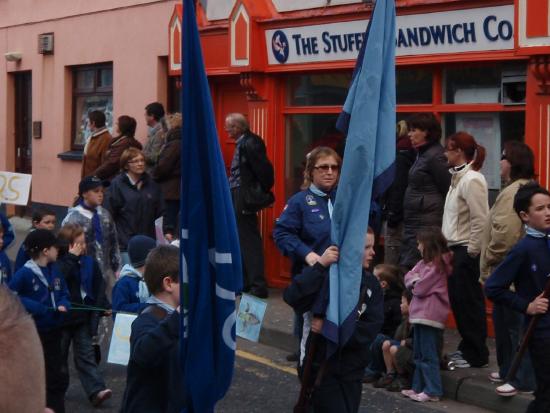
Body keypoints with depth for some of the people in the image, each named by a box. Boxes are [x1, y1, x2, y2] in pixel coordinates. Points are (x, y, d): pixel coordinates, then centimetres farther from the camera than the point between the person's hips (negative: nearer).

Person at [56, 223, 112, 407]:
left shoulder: (90, 263, 3)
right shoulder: (59, 262, -10)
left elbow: (99, 288, 9)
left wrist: (102, 307, 0)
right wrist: (71, 257, -25)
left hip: (83, 317, 3)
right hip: (62, 317, -3)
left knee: (86, 356, 1)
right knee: (59, 356, 9)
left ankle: (96, 390, -8)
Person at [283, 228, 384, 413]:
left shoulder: (371, 283, 3)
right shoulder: (323, 273, -9)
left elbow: (372, 327, -7)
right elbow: (292, 298, -24)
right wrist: (320, 266, -30)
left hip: (352, 367, 4)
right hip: (319, 364, -4)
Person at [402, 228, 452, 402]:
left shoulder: (437, 266, -15)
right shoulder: (424, 262, 14)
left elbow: (420, 288, -17)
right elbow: (408, 277, 12)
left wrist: (415, 283, 4)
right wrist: (414, 280, -9)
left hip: (429, 315, -10)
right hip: (420, 314, 10)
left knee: (428, 355, -7)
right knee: (419, 354, 16)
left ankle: (433, 391, -4)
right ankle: (419, 387, 23)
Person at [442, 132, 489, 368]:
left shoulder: (472, 180, -16)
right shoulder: (458, 178, 13)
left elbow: (480, 219, -19)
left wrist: (472, 251, -17)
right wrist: (451, 246, 13)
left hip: (467, 251, -9)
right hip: (456, 248, 9)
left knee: (469, 302, -3)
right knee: (458, 300, 15)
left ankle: (476, 355, 5)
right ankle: (467, 347, 26)